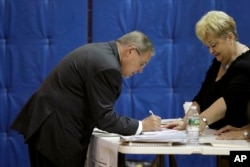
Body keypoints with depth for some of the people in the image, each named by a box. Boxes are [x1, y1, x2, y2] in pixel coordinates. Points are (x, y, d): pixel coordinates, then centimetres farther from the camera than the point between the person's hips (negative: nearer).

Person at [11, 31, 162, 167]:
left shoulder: (101, 52, 12)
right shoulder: (107, 66, -20)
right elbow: (104, 118, -18)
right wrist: (142, 126, -9)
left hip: (47, 123, 10)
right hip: (56, 130, -10)